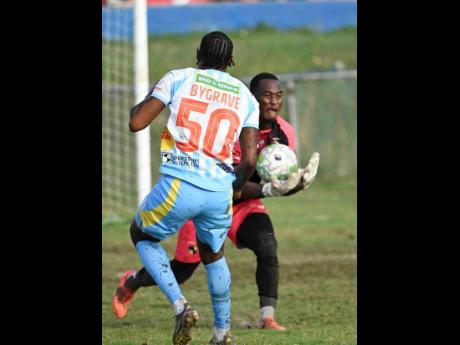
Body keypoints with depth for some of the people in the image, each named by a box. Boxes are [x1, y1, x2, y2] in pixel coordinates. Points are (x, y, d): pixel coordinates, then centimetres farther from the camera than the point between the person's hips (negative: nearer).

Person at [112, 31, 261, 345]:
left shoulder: (178, 79, 5)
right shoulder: (246, 97, 13)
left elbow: (136, 122, 1)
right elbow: (249, 159, 5)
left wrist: (143, 102, 24)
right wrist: (237, 187, 25)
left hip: (179, 186, -3)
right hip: (220, 192, 3)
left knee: (142, 235, 24)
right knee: (213, 254, 31)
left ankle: (181, 307, 6)